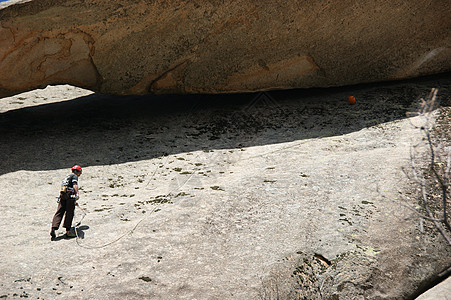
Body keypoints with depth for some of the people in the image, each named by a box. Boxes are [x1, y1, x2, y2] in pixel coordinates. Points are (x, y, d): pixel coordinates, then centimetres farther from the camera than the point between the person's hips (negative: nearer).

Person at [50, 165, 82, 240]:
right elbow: (75, 185, -14)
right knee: (69, 213, -3)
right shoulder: (74, 176, 8)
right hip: (70, 195, -7)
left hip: (62, 196, 7)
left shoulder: (67, 177, 35)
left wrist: (74, 202, 49)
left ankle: (53, 229, -12)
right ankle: (68, 231, -2)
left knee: (59, 213, 1)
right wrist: (77, 194, -29)